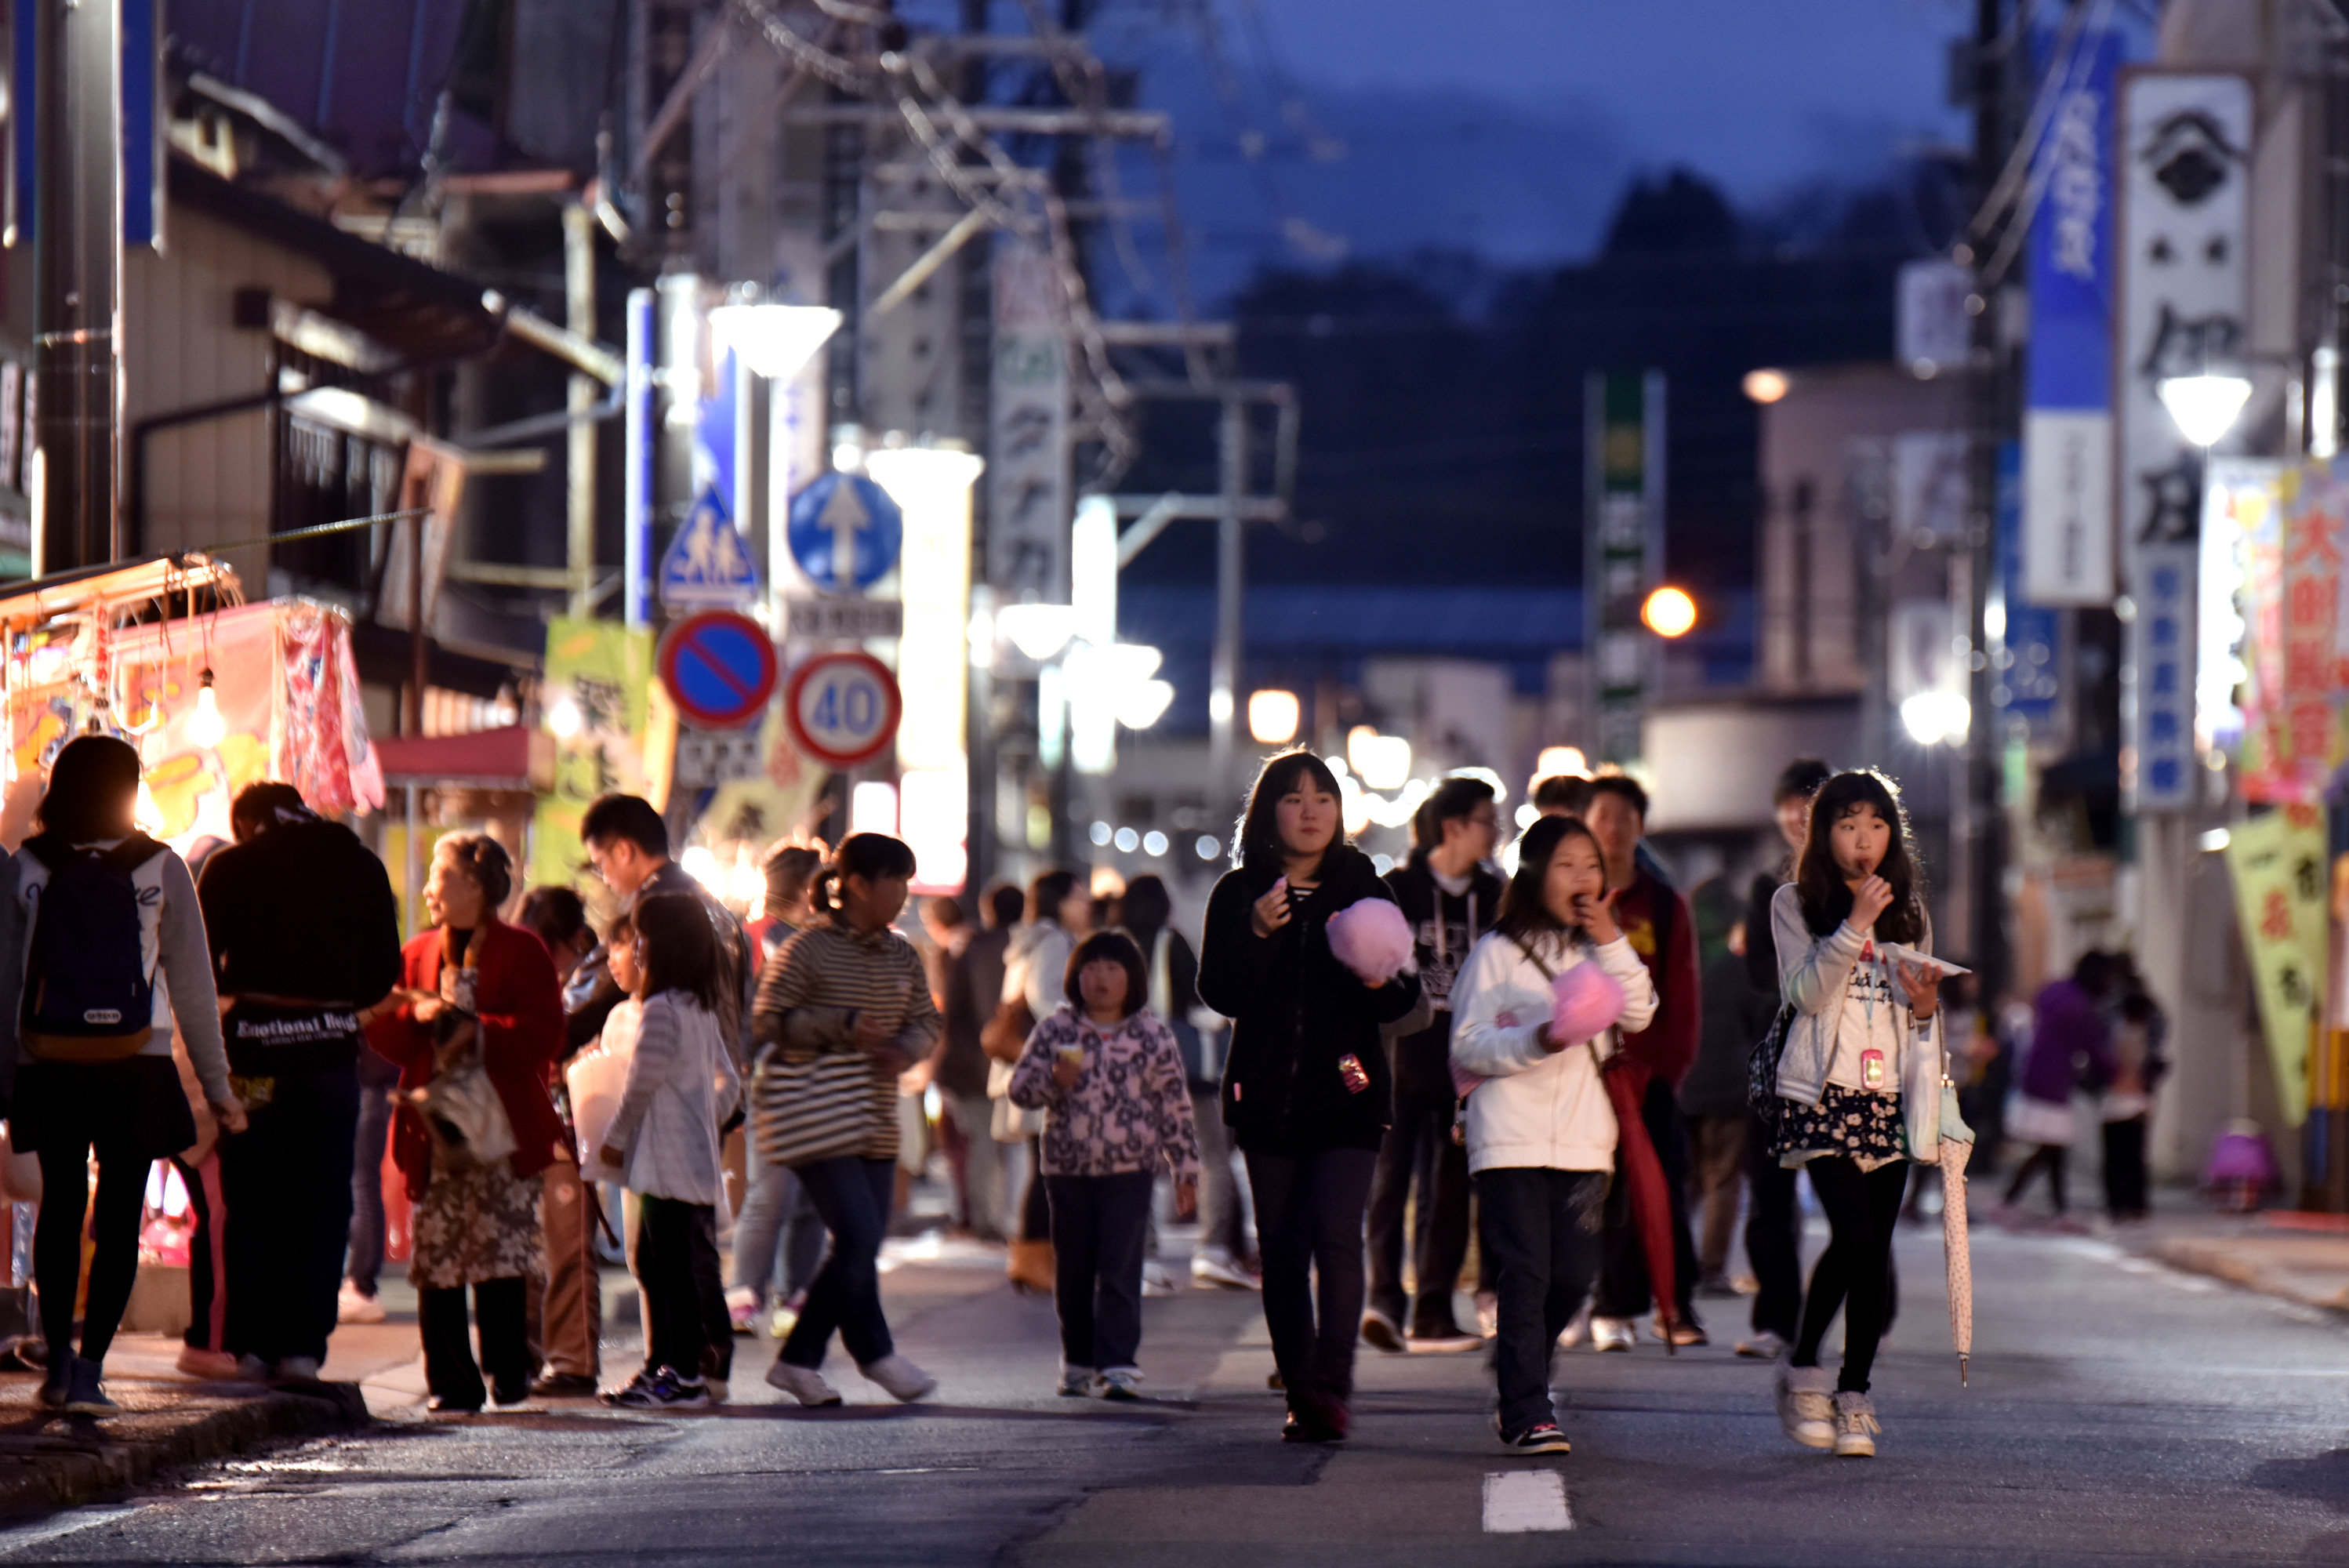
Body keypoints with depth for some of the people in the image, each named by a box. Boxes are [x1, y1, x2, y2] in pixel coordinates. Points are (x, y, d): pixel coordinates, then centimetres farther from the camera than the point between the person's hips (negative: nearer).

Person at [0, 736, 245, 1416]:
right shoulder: (160, 869, -3)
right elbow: (192, 984, 1)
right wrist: (218, 1085, 7)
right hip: (135, 1070, -1)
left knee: (60, 1208, 12)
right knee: (119, 1214, 2)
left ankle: (59, 1362, 8)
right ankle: (89, 1370, -4)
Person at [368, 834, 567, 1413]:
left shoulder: (521, 952, 2)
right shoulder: (417, 953, 16)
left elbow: (545, 1035, -7)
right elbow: (382, 1034, 11)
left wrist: (477, 1030, -14)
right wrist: (416, 1015, -8)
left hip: (503, 1132, -4)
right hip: (434, 1129, 4)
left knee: (503, 1258, -7)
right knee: (435, 1261, 0)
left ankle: (509, 1374, 1)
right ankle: (452, 1381, 4)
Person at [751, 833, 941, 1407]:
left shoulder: (902, 956, 11)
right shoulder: (807, 949, -9)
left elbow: (926, 1021, 16)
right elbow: (767, 1021, -12)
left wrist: (904, 1048, -7)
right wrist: (842, 1026, -21)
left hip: (875, 1123, 7)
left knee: (859, 1247, 6)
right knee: (858, 1236, -14)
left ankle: (798, 1360, 14)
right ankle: (875, 1353, 0)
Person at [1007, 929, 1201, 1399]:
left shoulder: (1154, 1035, 2)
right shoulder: (1056, 1030, 4)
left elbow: (1175, 1106, 5)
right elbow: (1018, 1088, 4)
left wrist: (1186, 1171, 4)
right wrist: (1053, 1081, -17)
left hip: (1128, 1170, -2)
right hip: (1068, 1168, 2)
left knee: (1119, 1272, -10)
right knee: (1072, 1273, 10)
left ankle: (1118, 1366, -11)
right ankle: (1078, 1363, 22)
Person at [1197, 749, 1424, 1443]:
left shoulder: (1363, 890, 5)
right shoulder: (1237, 894, 5)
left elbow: (1401, 1002, 5)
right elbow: (1221, 994, -4)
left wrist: (1378, 978, -17)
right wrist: (1258, 936, -19)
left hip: (1346, 1092, -2)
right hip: (1268, 1093, 2)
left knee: (1336, 1236, -16)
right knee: (1281, 1249, 4)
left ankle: (1331, 1388, -20)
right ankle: (1300, 1392, 11)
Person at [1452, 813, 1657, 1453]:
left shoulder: (1598, 951, 15)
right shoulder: (1498, 953, 1)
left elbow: (1639, 1013, 0)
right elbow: (1468, 1048, -4)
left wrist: (1611, 943, -8)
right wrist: (1537, 1040, -18)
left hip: (1581, 1139, 4)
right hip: (1511, 1140, -4)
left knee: (1574, 1275, 2)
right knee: (1525, 1275, -9)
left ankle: (1518, 1392, 22)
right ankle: (1528, 1417, -9)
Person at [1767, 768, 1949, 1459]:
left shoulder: (1909, 914, 16)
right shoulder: (1795, 906, 4)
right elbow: (1806, 991, -10)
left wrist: (1927, 1009, -2)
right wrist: (1855, 926, -18)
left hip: (1888, 1096, 4)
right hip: (1823, 1092, -4)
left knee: (1876, 1251, -1)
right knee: (1854, 1233, -18)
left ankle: (1854, 1395, 6)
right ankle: (1802, 1369, 0)